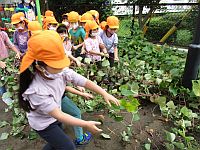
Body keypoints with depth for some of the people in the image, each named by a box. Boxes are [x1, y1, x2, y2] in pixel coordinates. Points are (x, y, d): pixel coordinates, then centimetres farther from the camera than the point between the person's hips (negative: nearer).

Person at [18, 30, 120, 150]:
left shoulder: (60, 71, -25)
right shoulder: (36, 90, -38)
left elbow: (84, 81, -18)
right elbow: (58, 115, -32)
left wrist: (105, 94, -22)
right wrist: (86, 124, -31)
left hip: (55, 116, 6)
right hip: (43, 123, -5)